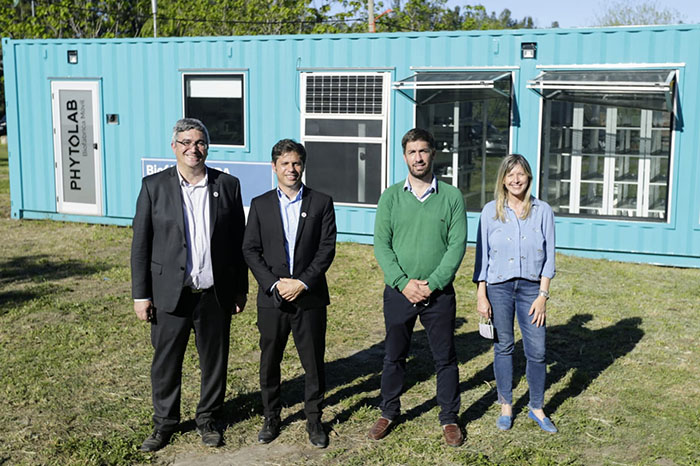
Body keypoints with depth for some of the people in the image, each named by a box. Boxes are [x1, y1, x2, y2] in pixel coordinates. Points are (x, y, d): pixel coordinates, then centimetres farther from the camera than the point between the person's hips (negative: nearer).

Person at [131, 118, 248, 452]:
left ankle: (207, 418, 32)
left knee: (214, 361, 12)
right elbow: (140, 244, 0)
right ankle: (165, 422, 29)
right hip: (170, 294, -1)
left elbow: (238, 241, 6)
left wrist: (240, 288, 6)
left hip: (215, 295, 1)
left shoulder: (228, 185, 2)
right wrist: (140, 294, -3)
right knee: (166, 362, 10)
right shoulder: (154, 186, -2)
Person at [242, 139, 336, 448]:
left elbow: (327, 248, -3)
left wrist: (303, 282, -13)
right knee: (269, 362, 10)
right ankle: (271, 418, 27)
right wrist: (274, 283, -11)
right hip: (272, 298, 1)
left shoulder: (321, 202, 3)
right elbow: (250, 250, 1)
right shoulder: (260, 204, 6)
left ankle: (314, 420, 22)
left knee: (313, 362, 6)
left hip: (310, 297, -1)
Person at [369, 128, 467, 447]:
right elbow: (381, 244, -3)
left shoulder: (452, 197, -1)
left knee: (445, 358, 8)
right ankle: (389, 413, 29)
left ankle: (449, 418, 24)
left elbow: (457, 245, -6)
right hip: (398, 291, 1)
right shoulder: (391, 196, 2)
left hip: (439, 293, -1)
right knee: (393, 356, 12)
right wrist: (404, 282, -14)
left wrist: (432, 283, -14)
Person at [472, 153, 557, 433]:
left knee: (537, 351, 1)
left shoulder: (542, 211, 1)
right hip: (498, 287, 0)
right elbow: (482, 254, 2)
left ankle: (536, 408, 20)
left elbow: (549, 256, 2)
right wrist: (481, 295, -3)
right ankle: (506, 406, 25)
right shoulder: (491, 211, 1)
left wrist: (543, 295, -4)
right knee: (503, 347, 9)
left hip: (531, 287, 0)